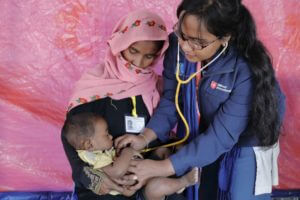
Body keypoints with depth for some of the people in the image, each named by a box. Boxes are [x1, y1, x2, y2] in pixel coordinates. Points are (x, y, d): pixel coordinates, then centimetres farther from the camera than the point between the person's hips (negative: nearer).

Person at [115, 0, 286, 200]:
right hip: (204, 138, 5)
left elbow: (221, 136, -32)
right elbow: (171, 99, -10)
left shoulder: (247, 71, -35)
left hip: (246, 147, -5)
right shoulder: (177, 46, -20)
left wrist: (163, 167, -33)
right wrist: (145, 136, -25)